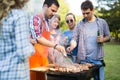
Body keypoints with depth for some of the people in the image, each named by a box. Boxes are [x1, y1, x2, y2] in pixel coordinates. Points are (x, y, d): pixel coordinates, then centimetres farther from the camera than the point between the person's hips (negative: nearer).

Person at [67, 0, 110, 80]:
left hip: (98, 59, 0)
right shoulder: (79, 24, 5)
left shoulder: (102, 22, 5)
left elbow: (108, 37, 11)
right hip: (83, 59, 0)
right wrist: (71, 47, -19)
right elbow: (74, 39, 2)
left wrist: (103, 39, -12)